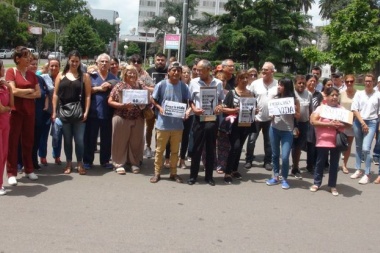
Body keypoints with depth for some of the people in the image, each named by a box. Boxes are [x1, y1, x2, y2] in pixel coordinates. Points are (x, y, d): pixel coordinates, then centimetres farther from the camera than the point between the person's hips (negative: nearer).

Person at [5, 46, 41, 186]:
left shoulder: (31, 74, 10)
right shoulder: (11, 71, -4)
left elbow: (38, 93, 4)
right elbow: (13, 91, -15)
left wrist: (22, 93, -8)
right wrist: (29, 91, -3)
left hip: (29, 111, 5)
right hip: (15, 111, -4)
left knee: (28, 141, 9)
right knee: (12, 141, 0)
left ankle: (29, 169, 20)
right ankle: (11, 173, 5)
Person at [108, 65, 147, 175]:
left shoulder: (140, 87, 8)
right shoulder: (119, 86, -2)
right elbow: (110, 101, -4)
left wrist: (143, 104, -7)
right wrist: (123, 105, -17)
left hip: (137, 119, 3)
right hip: (121, 118, -3)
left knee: (136, 142, 10)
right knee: (120, 141, 4)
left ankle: (135, 163, 23)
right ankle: (119, 164, 15)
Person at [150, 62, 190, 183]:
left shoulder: (183, 86, -2)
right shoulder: (161, 85, -7)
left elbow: (187, 102, 7)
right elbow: (153, 100, 1)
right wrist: (160, 108, -15)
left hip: (177, 124, 2)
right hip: (163, 123, -2)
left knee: (175, 150, 13)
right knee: (159, 150, 9)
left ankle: (173, 173, 26)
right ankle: (157, 173, 21)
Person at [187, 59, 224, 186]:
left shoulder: (218, 83, 3)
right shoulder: (194, 82, 0)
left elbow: (221, 99, 12)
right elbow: (190, 100, 5)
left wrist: (219, 107, -8)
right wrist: (194, 108, -13)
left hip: (213, 119, 1)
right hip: (199, 119, -1)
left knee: (211, 148, 9)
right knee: (197, 148, 3)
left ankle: (209, 176, 20)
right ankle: (193, 175, 14)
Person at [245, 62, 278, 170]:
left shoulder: (278, 85, -4)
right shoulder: (255, 83, -3)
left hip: (271, 118, 0)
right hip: (256, 117, 0)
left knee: (269, 141, 11)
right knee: (251, 140, 3)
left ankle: (268, 161, 22)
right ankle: (249, 160, 17)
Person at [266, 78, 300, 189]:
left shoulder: (294, 100, -5)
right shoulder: (275, 98, 2)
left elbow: (298, 117, 2)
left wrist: (294, 110, -17)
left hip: (287, 131, -3)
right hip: (274, 129, 3)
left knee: (285, 157, -8)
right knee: (275, 154, 11)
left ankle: (284, 179, 10)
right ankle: (275, 177, 24)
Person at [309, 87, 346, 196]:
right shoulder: (321, 108, -2)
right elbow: (313, 121, -13)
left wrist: (340, 125, -16)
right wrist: (328, 124, -19)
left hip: (336, 141, 2)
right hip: (323, 141, -2)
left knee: (334, 164, 8)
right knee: (320, 162, 8)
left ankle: (332, 185, 19)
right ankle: (316, 183, 22)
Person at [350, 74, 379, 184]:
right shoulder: (359, 93, 4)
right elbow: (354, 109, 0)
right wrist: (362, 123, -7)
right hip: (358, 122, 3)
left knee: (365, 149, -12)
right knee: (358, 147, 12)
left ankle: (367, 174, -1)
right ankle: (358, 170, 25)